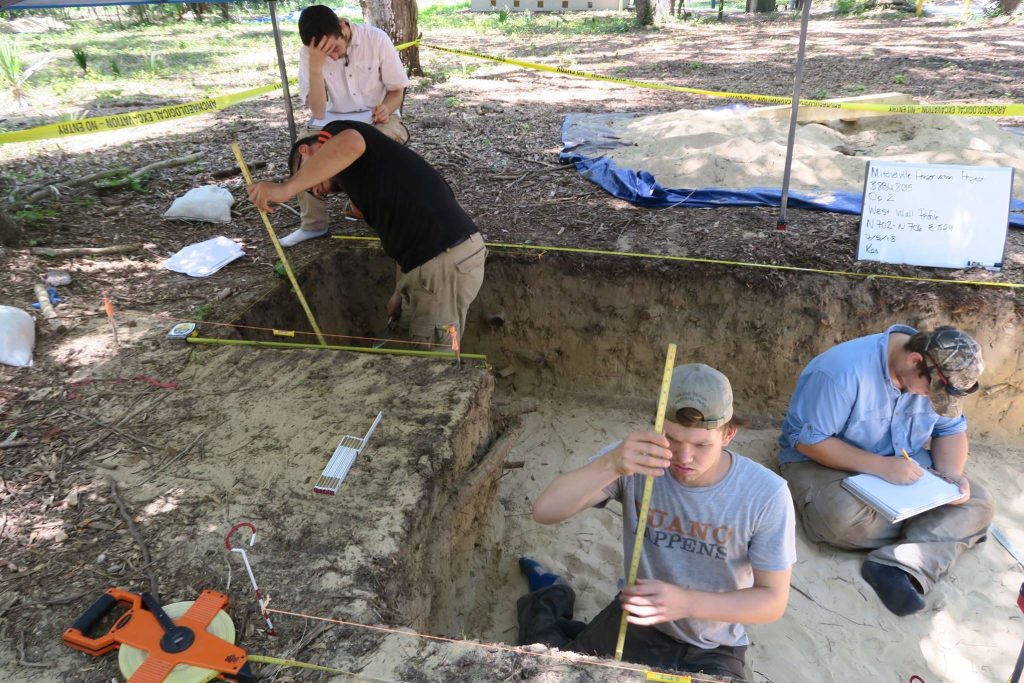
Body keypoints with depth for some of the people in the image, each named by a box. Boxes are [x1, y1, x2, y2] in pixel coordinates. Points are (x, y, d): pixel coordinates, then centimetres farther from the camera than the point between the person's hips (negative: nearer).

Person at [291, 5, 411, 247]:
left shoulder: (376, 38, -16)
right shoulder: (307, 53, -13)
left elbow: (397, 90, -5)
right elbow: (318, 113, -22)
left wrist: (387, 108, -28)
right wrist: (316, 65, -33)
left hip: (377, 117, -2)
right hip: (335, 120, 2)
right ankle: (313, 224, -10)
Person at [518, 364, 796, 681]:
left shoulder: (767, 495, -23)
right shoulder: (636, 461, -22)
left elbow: (774, 600, -16)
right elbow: (544, 511, -29)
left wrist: (687, 603, -33)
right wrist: (611, 465, -47)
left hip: (713, 652, 0)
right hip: (636, 621, 0)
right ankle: (549, 601, 34)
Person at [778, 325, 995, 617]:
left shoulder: (938, 374, -7)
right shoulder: (843, 371, -29)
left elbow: (951, 430, 5)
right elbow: (807, 439, -27)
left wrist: (952, 472, -17)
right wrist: (881, 466, -33)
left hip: (903, 467, 6)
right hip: (823, 462, -6)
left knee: (977, 504, -11)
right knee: (846, 519, -36)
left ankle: (899, 565, -28)